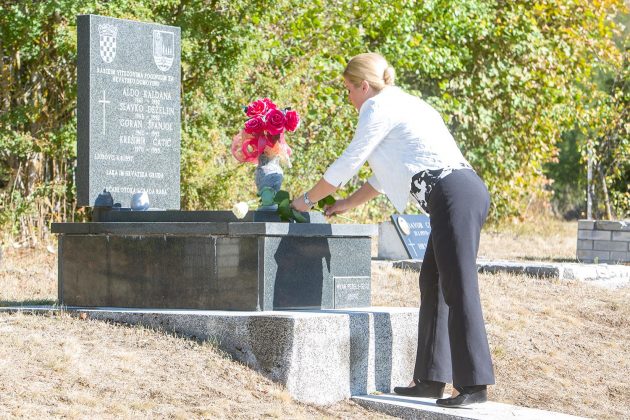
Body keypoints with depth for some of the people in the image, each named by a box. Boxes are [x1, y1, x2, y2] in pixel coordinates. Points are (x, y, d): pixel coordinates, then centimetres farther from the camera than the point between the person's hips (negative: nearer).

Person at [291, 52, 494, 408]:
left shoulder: (379, 107, -2)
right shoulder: (402, 104, 26)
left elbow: (348, 164, 1)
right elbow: (385, 174, 33)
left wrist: (308, 199, 14)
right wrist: (349, 204, 39)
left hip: (454, 198, -10)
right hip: (464, 196, 10)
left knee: (458, 290, -10)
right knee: (432, 285, 12)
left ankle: (474, 385, -10)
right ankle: (432, 378, 14)